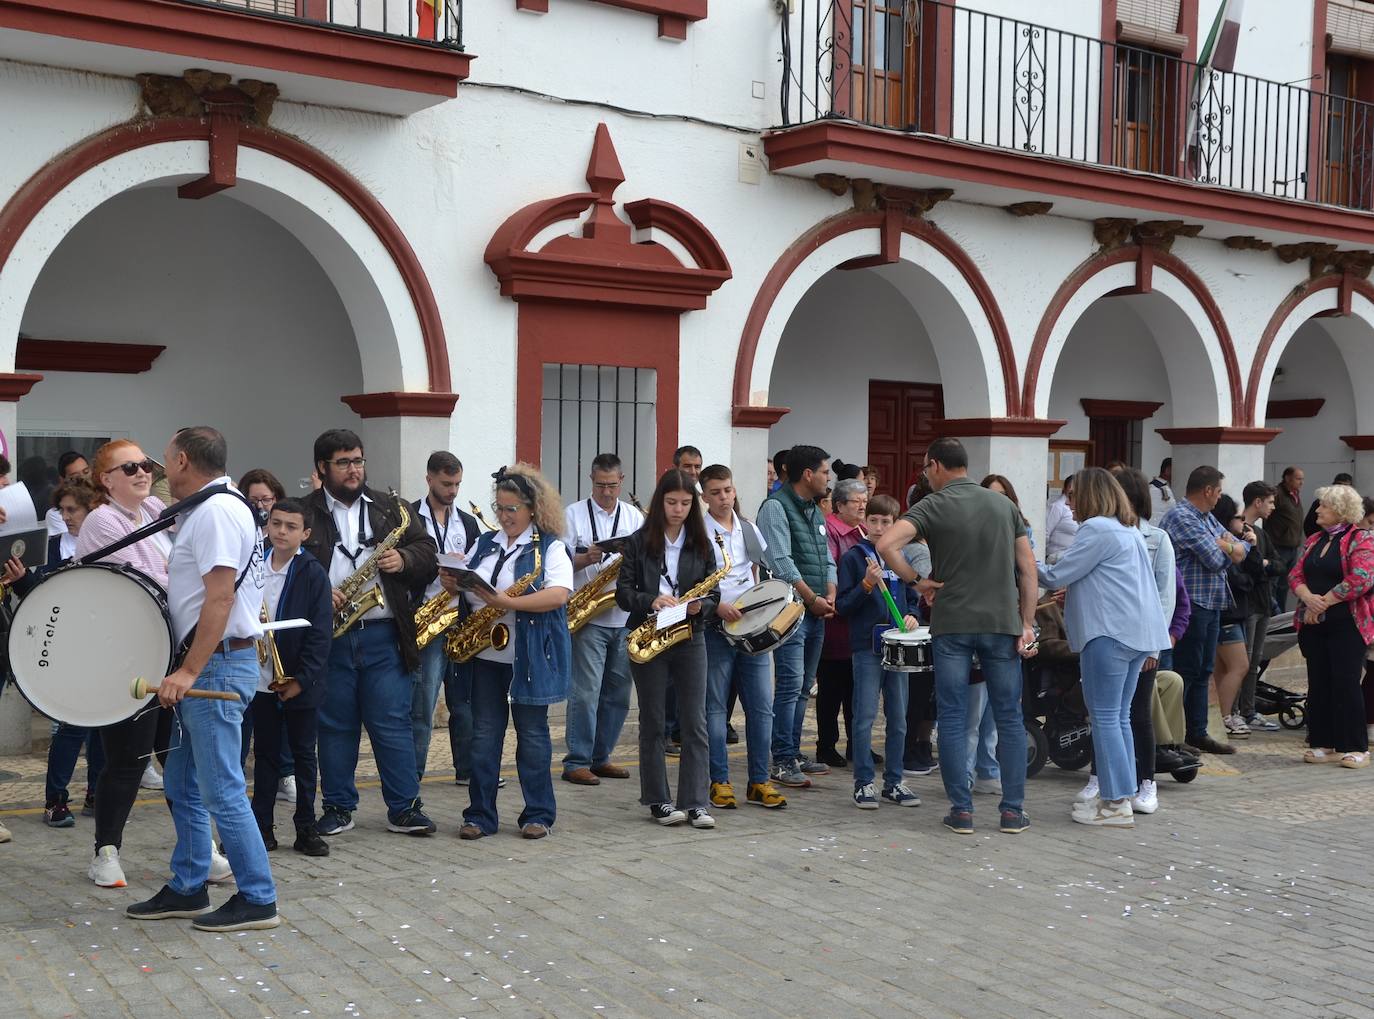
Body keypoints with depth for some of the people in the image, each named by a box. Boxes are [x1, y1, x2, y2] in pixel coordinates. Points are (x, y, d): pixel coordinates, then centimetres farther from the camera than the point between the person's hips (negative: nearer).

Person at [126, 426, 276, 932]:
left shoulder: (216, 510, -16)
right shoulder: (210, 508, 17)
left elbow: (220, 597, -23)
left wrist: (189, 671, -25)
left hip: (218, 664, -11)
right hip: (204, 666, 11)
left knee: (220, 790, -6)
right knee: (182, 785, 16)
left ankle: (258, 900, 0)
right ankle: (186, 890, 25)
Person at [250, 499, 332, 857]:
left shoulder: (313, 573, -6)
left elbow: (320, 632, -9)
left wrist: (303, 678, -15)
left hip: (301, 683, -3)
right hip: (261, 678, 3)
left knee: (304, 755, 6)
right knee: (266, 754, 10)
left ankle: (307, 829, 13)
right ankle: (262, 826, 17)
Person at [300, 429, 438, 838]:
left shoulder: (390, 509, 11)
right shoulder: (304, 513, 3)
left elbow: (428, 551, 11)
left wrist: (404, 560, -10)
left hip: (383, 635, 1)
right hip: (328, 636, -1)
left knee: (392, 723, 2)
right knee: (335, 725, 9)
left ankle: (404, 808, 8)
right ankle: (338, 808, 19)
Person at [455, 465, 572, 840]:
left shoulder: (550, 547, -4)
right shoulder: (485, 544, 14)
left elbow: (559, 595, -19)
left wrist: (506, 602, -25)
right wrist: (454, 578, -7)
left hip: (529, 655, -5)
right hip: (485, 653, 5)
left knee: (532, 732, 3)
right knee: (484, 733, 6)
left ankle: (539, 814, 13)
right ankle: (480, 815, 12)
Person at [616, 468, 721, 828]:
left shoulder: (701, 544, 6)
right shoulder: (640, 541, 0)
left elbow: (713, 594, 7)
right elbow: (623, 592, -4)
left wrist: (700, 605, -14)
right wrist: (651, 602, -21)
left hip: (690, 638, 2)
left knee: (695, 723, -2)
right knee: (652, 722, 6)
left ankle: (694, 802, 1)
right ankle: (658, 800, 15)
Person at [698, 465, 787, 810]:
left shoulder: (749, 530, 13)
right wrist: (718, 606, -21)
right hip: (715, 627, -5)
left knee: (761, 705, 3)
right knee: (715, 707, 1)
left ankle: (758, 781, 11)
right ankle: (719, 781, 9)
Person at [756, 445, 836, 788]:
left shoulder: (815, 511, 19)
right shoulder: (776, 507, -9)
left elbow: (826, 559, 20)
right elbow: (781, 562, -16)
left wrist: (830, 596, 3)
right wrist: (812, 598, -12)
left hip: (817, 612, 9)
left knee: (802, 687, 12)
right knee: (790, 685, -11)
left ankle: (794, 754, 18)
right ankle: (782, 761, -9)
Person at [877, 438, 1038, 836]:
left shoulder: (933, 506, -4)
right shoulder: (1004, 504, 8)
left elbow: (887, 543, -19)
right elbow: (1027, 567, 6)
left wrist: (916, 581, -6)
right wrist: (1027, 623, 8)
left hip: (951, 624, -2)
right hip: (1002, 623, 3)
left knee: (953, 718, 5)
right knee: (1009, 717, 9)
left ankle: (962, 810, 5)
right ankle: (1012, 811, 9)